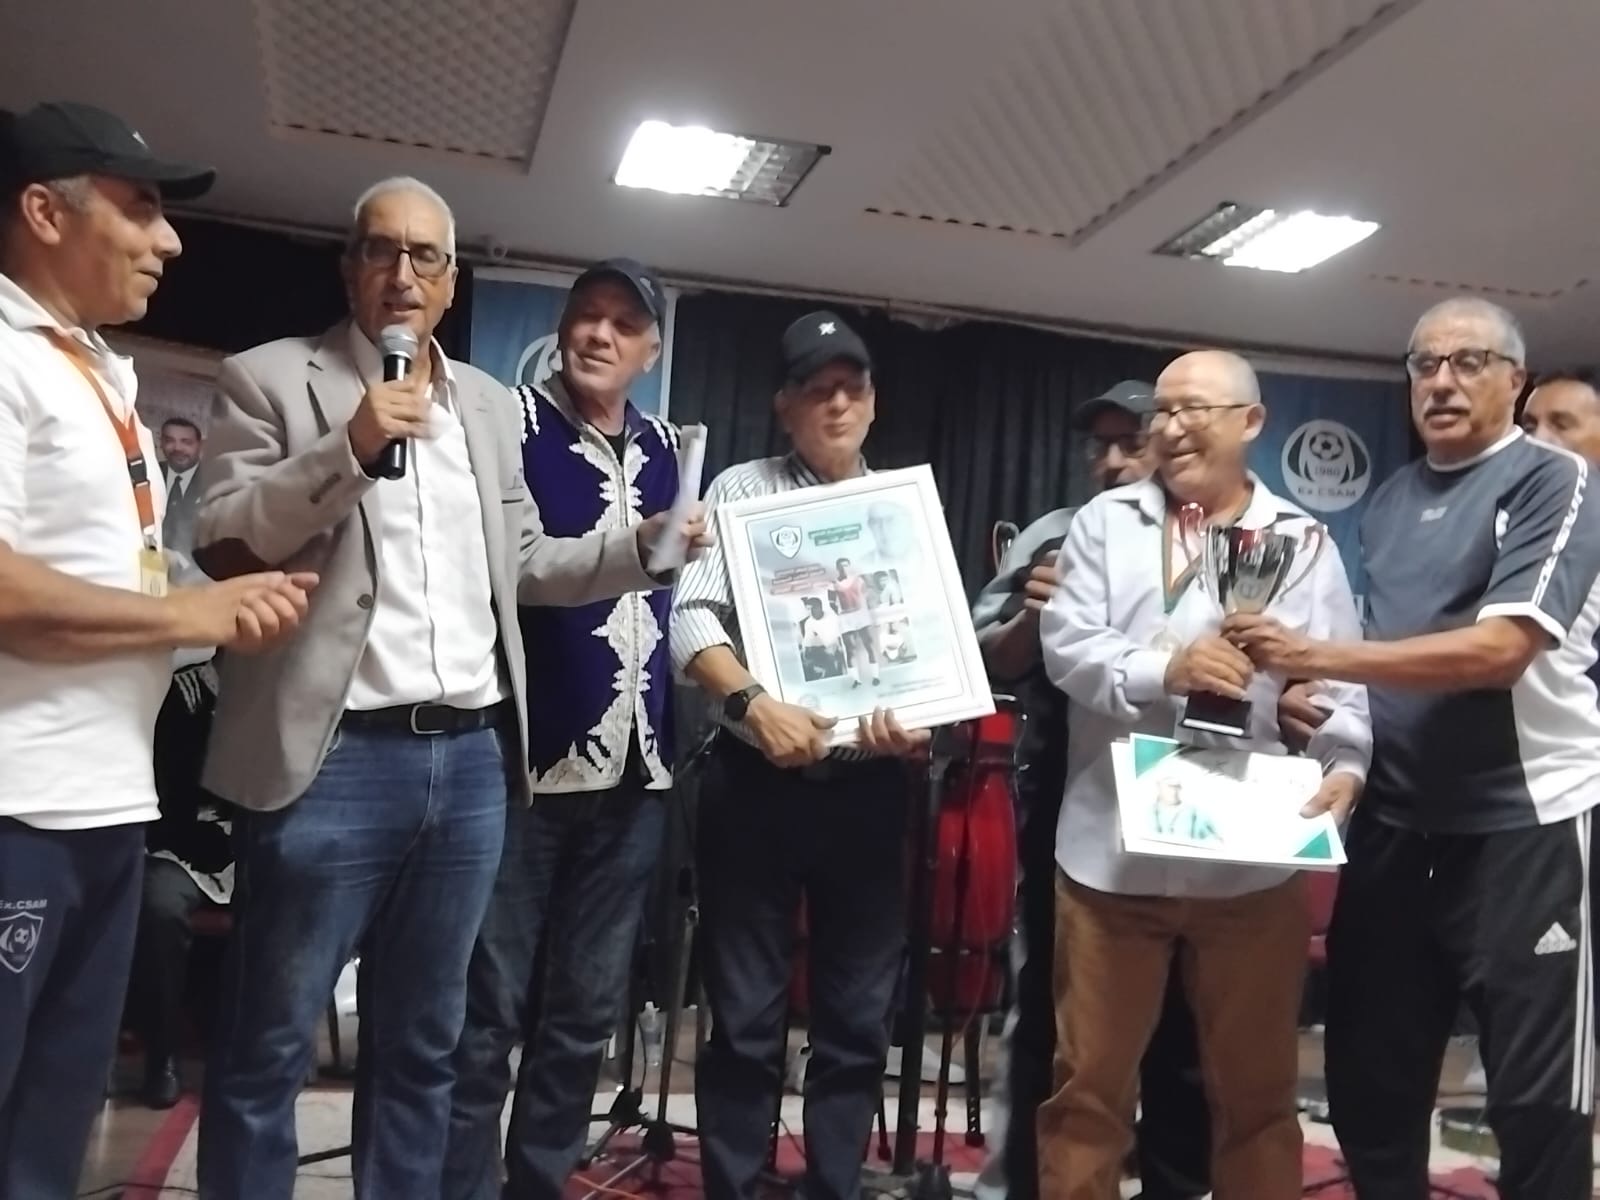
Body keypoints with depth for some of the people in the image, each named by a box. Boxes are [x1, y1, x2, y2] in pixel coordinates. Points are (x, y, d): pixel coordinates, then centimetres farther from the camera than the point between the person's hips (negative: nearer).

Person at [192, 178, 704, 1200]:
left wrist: (649, 544, 5)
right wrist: (349, 448, -17)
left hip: (472, 758, 5)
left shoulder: (492, 406, 16)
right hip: (336, 756, -4)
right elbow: (220, 544, -7)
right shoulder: (270, 379, 3)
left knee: (424, 1045, 16)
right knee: (269, 1048, 6)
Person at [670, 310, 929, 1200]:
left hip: (871, 789, 3)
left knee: (859, 1019, 11)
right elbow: (692, 618, -4)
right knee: (746, 1016, 5)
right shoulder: (742, 490, 5)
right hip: (758, 781, -2)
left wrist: (922, 717, -12)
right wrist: (753, 701, -19)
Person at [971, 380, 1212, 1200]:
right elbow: (989, 660, 3)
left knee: (1178, 1013, 13)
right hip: (1065, 807, 1)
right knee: (1047, 1003, 13)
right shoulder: (1050, 539, 7)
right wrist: (1031, 615, -16)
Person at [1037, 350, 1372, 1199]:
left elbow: (1341, 682, 3)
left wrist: (1344, 764, -15)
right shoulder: (1104, 522, 7)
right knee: (1088, 1080, 11)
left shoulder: (1305, 543, 9)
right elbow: (1066, 644, -5)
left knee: (1256, 1083, 15)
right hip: (1111, 853, 0)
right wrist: (1165, 669, -21)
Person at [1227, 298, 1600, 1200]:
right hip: (1394, 820, 6)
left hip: (1520, 822, -6)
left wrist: (1316, 656, -24)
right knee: (1369, 1080, 13)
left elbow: (1500, 648, -20)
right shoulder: (1390, 500, 13)